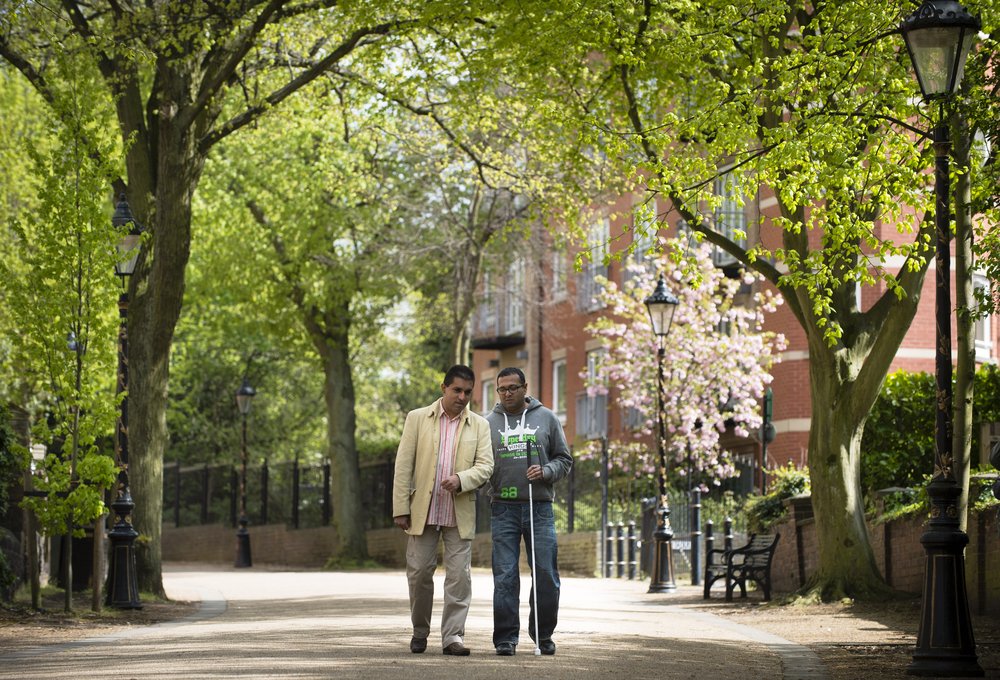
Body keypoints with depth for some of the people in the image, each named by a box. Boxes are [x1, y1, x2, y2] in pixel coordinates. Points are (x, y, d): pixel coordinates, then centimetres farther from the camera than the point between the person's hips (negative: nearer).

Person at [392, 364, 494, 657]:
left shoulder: (479, 425, 8)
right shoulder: (417, 418, 5)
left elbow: (485, 465, 0)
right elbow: (403, 466, 2)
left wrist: (460, 479, -20)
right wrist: (400, 509, -4)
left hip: (460, 514, 0)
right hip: (423, 510, 0)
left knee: (459, 575, -4)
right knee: (419, 573, 3)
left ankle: (453, 636, -1)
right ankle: (420, 632, 19)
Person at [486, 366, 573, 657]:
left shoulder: (546, 418, 8)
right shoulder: (488, 423, 9)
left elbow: (564, 459, 10)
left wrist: (545, 472, -8)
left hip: (540, 506, 0)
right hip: (503, 508, 0)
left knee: (546, 575, 1)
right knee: (505, 577, -2)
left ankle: (543, 635, 14)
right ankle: (506, 638, 3)